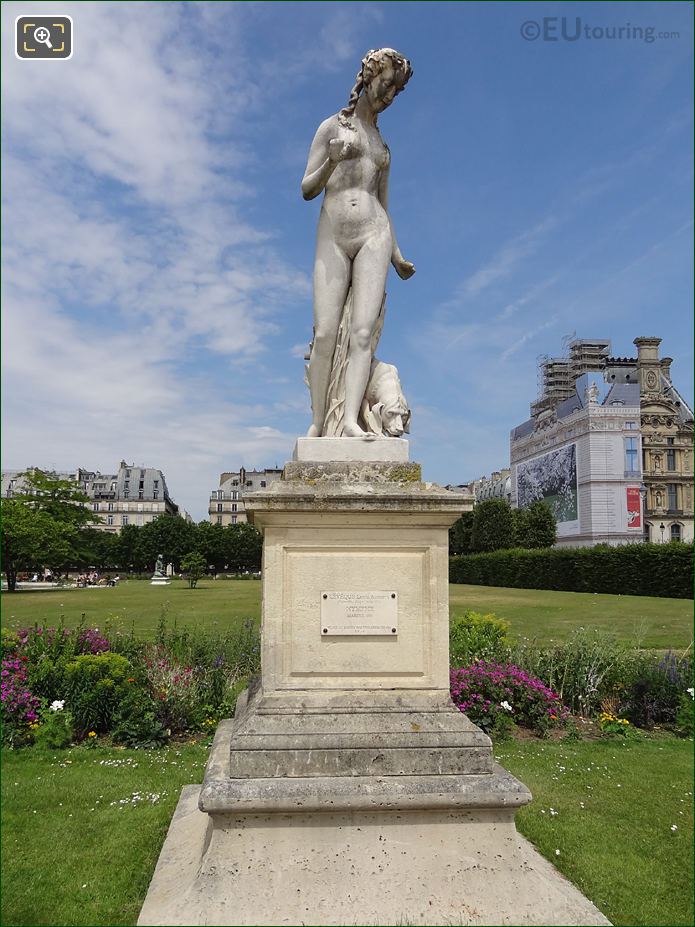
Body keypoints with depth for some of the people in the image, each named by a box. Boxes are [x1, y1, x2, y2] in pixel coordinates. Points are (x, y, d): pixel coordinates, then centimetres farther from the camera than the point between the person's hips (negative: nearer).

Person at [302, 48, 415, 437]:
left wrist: (397, 256, 13)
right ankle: (318, 423, -8)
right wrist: (331, 161, -13)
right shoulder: (333, 127, 14)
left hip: (373, 236, 2)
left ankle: (351, 419, -25)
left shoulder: (383, 146, 25)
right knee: (325, 334, -12)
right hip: (333, 237, -2)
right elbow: (307, 189, 6)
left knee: (363, 330, -16)